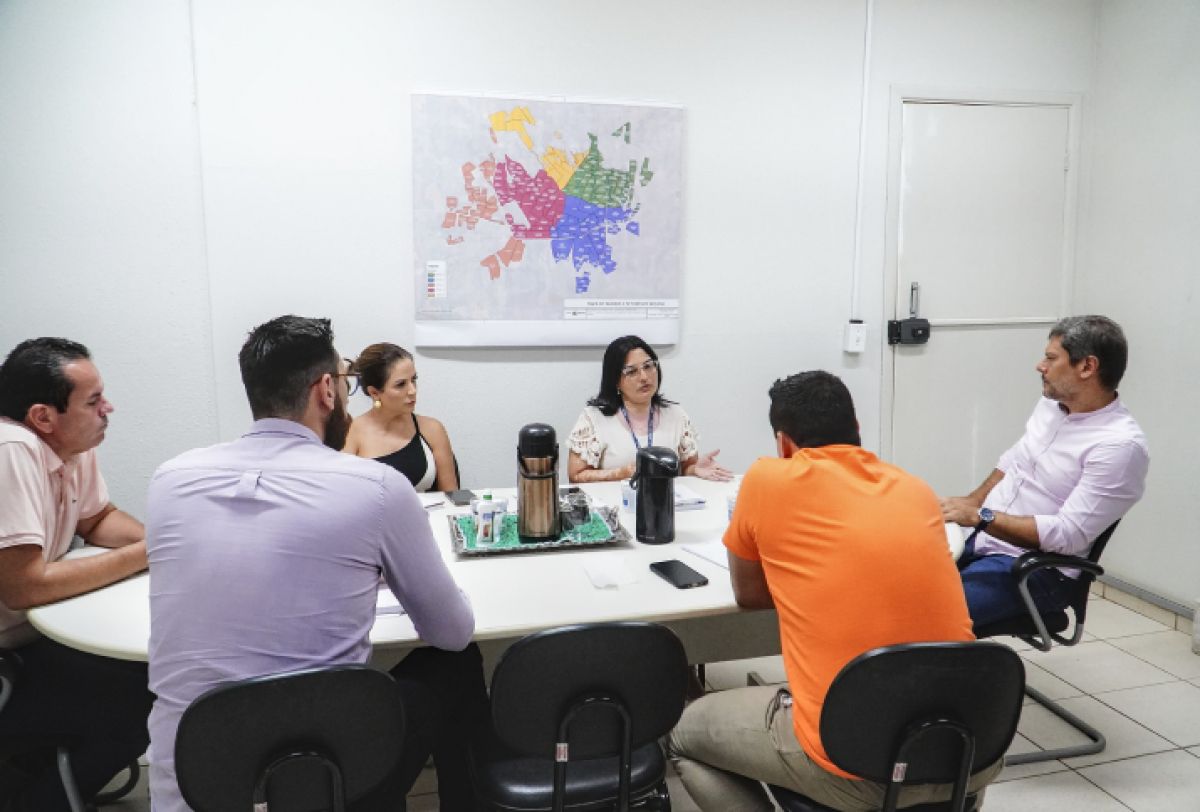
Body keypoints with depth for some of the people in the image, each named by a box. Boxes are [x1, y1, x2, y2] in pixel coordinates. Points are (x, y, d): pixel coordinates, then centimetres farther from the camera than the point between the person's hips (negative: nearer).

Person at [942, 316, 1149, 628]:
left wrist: (980, 515, -22)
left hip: (1036, 570, -8)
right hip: (978, 539, 8)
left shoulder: (1120, 446, -17)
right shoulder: (1052, 403, 8)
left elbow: (1068, 535, -22)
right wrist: (971, 503, 5)